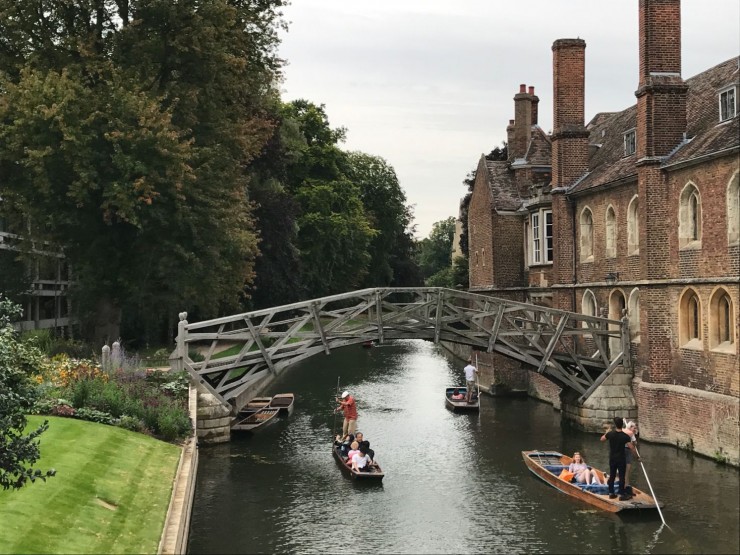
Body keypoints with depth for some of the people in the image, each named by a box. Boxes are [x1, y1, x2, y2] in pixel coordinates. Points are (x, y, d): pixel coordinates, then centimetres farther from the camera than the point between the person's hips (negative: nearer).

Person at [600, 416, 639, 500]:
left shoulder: (610, 434, -8)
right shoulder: (625, 436, -16)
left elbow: (602, 439, 10)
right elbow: (632, 447, -18)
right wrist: (637, 457, -7)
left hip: (612, 459, 3)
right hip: (621, 459, -3)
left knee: (612, 475, 13)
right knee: (622, 477, 3)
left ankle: (611, 493, 19)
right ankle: (622, 495, 5)